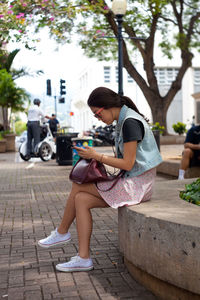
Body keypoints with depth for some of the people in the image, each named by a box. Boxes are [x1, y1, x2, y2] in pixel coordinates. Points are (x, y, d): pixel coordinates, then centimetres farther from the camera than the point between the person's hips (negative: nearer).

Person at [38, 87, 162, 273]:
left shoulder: (130, 122, -16)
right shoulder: (124, 121, 14)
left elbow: (128, 164, -20)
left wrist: (97, 156, -11)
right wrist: (96, 157, 4)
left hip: (136, 185, -9)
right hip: (129, 182, 9)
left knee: (78, 187, -9)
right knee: (81, 200, -1)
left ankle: (62, 233, 10)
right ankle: (83, 258, 1)